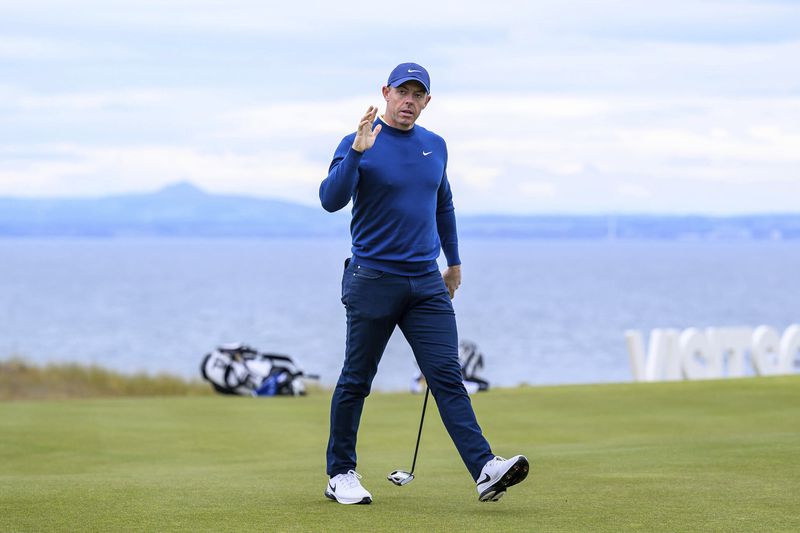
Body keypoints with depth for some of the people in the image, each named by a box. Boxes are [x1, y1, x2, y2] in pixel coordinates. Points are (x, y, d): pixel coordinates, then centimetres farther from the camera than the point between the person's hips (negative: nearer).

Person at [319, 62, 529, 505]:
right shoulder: (358, 145, -5)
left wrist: (454, 262, 28)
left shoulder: (435, 147, 12)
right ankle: (340, 474, 16)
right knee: (356, 381, 5)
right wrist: (356, 153, -29)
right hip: (373, 281, -4)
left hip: (426, 283, 4)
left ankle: (484, 469, -16)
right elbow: (331, 200, -19)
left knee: (447, 376, -6)